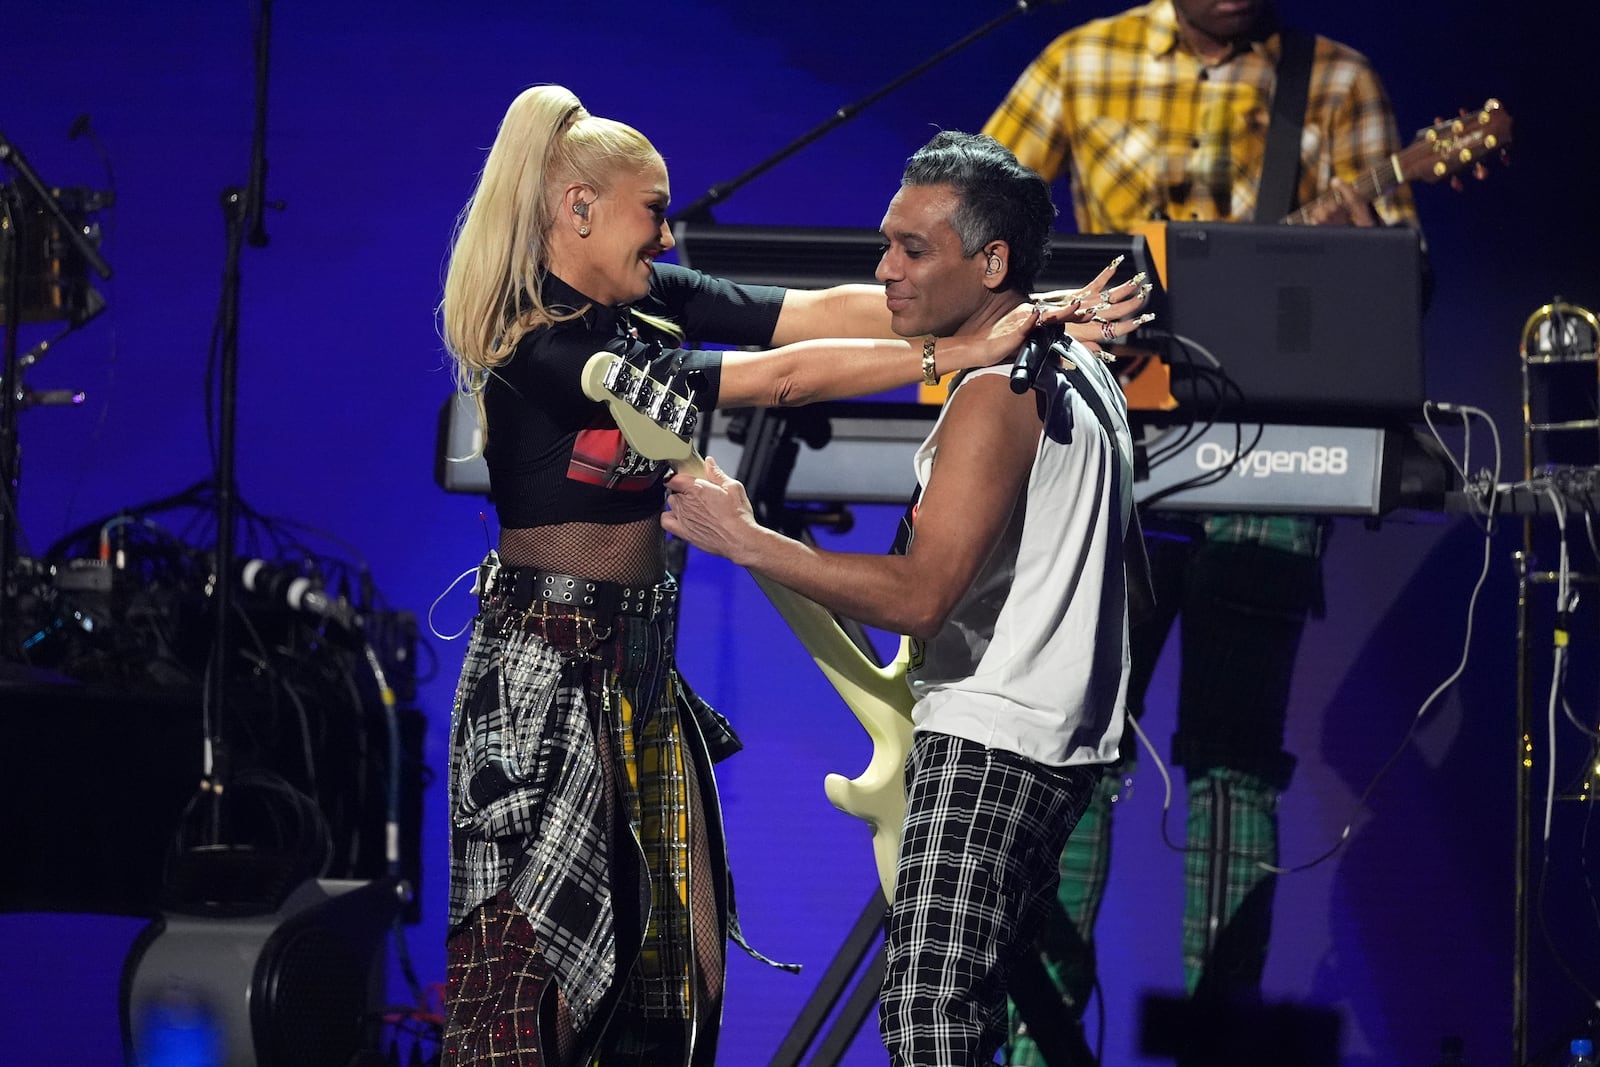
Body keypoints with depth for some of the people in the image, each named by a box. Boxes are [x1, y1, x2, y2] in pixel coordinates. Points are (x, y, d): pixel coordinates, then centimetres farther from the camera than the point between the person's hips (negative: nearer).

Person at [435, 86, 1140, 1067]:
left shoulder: (645, 300, 5)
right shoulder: (544, 353, -20)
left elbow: (818, 311, -1)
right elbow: (780, 378, -21)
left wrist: (1010, 315, -9)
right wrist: (958, 354, -19)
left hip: (639, 666, 9)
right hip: (550, 674, -9)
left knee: (668, 944, 7)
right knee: (533, 941, -6)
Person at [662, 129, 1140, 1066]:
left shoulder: (996, 391, -16)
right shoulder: (1080, 369, 16)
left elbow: (919, 595, -23)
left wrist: (744, 539, -21)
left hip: (987, 746, -11)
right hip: (1058, 741, 11)